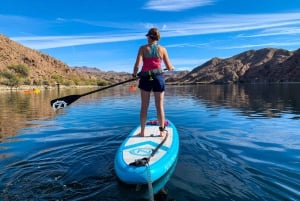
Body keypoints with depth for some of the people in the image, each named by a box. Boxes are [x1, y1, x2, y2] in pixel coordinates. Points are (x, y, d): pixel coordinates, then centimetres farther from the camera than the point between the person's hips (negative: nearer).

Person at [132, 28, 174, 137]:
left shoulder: (143, 48, 0)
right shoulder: (162, 49, 4)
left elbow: (137, 65, -10)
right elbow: (169, 67, 4)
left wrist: (135, 73, 10)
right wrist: (172, 68, 27)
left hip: (145, 78, 0)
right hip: (158, 78, 1)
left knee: (144, 106, 7)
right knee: (159, 106, 7)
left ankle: (142, 131, 11)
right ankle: (162, 131, 12)